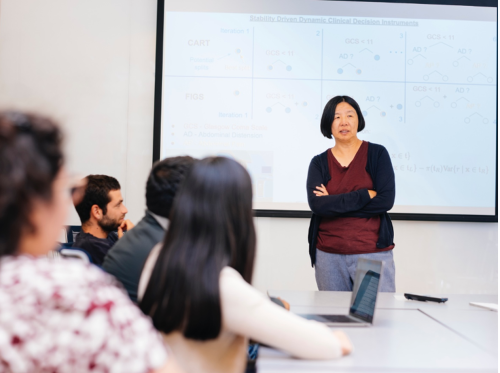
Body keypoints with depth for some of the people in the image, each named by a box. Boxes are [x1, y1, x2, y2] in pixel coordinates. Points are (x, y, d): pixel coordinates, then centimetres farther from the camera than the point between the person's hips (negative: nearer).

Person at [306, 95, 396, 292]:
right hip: (329, 256, 2)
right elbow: (317, 205, -10)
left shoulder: (377, 153, 2)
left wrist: (334, 203, -9)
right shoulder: (319, 163, 5)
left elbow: (386, 200, -9)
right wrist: (365, 195, -13)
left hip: (373, 252, -1)